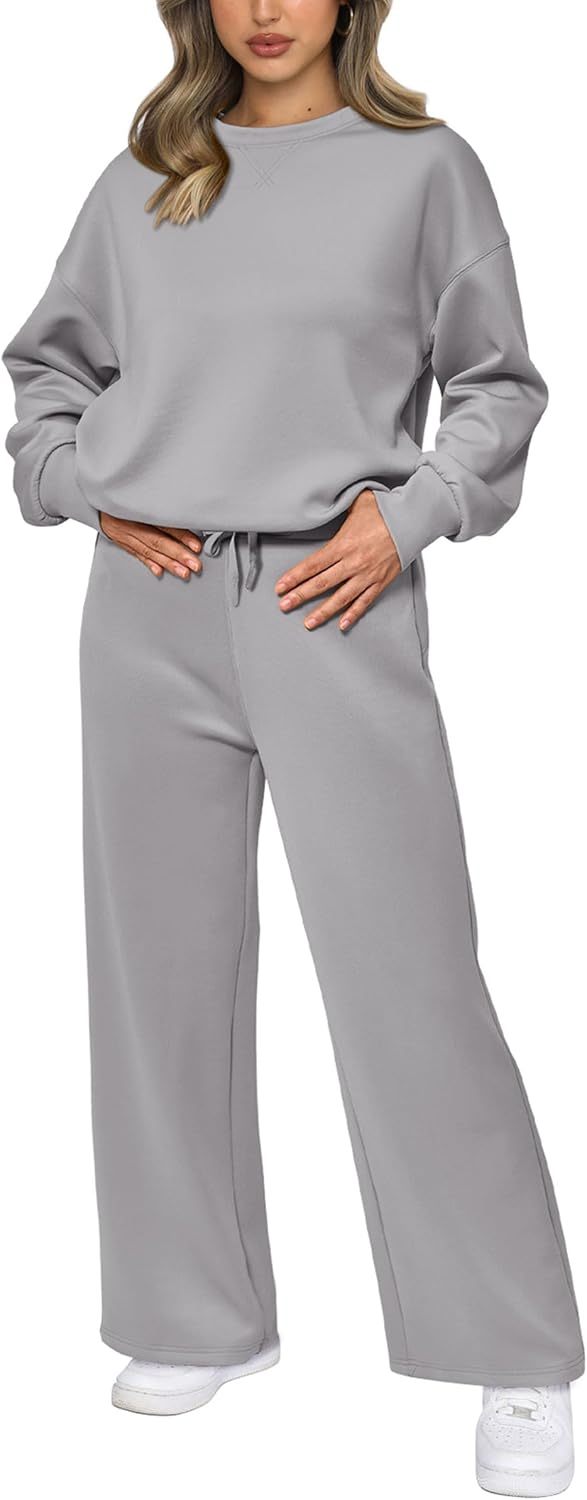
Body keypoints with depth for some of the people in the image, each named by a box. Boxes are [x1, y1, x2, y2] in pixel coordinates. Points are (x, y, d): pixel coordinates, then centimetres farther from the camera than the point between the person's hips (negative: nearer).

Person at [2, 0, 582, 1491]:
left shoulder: (424, 166, 4)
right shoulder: (143, 181, 12)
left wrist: (411, 516, -8)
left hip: (335, 603, -3)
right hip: (152, 605, 4)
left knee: (407, 978, -6)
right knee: (164, 964, 8)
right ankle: (199, 1318, 25)